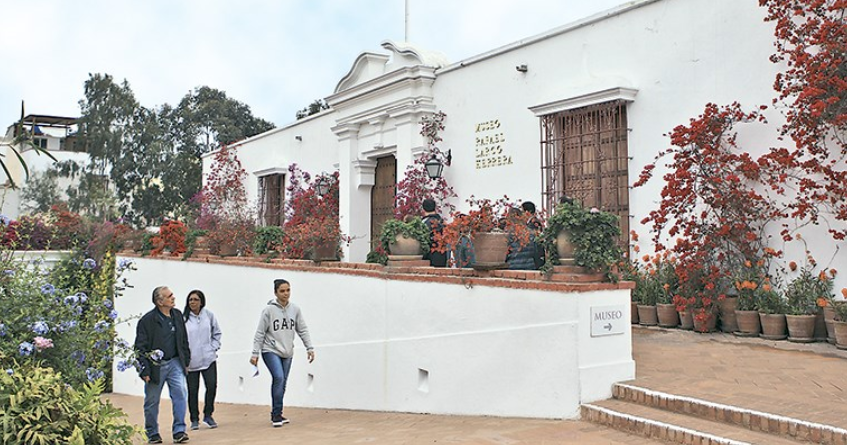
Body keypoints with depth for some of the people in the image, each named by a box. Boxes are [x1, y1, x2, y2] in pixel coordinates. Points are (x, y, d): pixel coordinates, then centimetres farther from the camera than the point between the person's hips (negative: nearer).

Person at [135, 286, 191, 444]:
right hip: (156, 365, -4)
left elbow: (184, 340, 16)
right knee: (152, 401, 8)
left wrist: (186, 361, 15)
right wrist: (144, 370, -13)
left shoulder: (177, 315, 7)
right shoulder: (148, 320, -11)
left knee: (180, 394, -9)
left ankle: (179, 431, -3)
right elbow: (140, 347, -9)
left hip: (175, 363, 4)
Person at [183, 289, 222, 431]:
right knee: (192, 390, 4)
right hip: (190, 360, -2)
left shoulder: (209, 315, 2)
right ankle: (194, 419, 19)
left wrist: (214, 347, 3)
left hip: (208, 359, 2)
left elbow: (217, 333, 14)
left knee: (212, 386, -4)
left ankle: (208, 415, 14)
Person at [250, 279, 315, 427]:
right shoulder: (269, 310, -9)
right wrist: (255, 353, -7)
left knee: (282, 383, 8)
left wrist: (310, 348, -1)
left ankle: (277, 415, 22)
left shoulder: (295, 310, 1)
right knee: (278, 378, -20)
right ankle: (276, 415, -9)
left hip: (287, 353, 5)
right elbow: (260, 333, -6)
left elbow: (303, 330, 6)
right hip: (271, 351, -4)